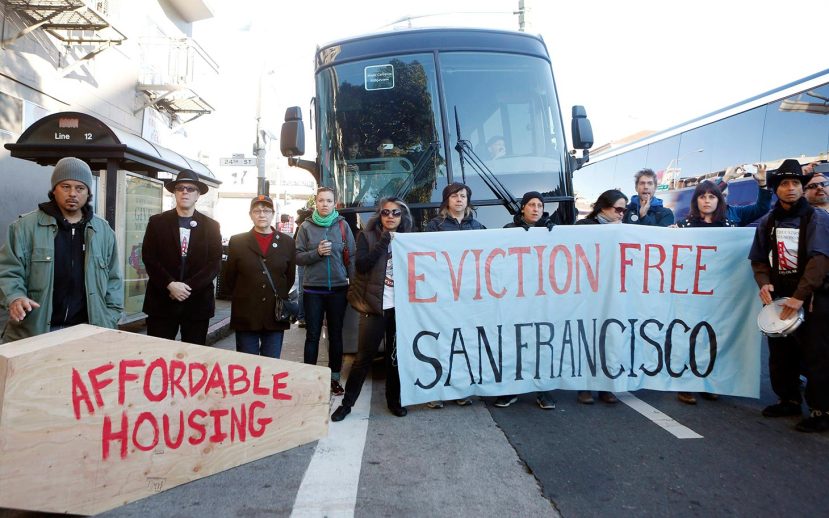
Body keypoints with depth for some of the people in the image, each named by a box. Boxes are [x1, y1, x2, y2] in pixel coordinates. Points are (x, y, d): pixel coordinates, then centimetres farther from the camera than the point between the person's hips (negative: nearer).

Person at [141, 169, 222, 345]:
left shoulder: (211, 226, 7)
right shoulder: (157, 222, 7)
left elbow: (215, 263, 0)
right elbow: (149, 258, 0)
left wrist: (188, 286, -12)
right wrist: (170, 285, -14)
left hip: (198, 303, 0)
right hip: (161, 301, 0)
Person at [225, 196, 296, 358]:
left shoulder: (287, 242, 6)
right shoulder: (237, 241, 4)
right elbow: (229, 277, 9)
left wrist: (280, 298, 10)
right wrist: (243, 296, 10)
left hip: (276, 314, 1)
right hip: (245, 315, -1)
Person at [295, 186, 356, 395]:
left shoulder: (342, 225, 3)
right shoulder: (306, 227, 2)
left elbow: (351, 257, 3)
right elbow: (298, 257, 1)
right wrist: (317, 253, -16)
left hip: (338, 288, 1)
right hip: (313, 289, 0)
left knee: (336, 334, 9)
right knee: (312, 335, 4)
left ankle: (334, 377, 20)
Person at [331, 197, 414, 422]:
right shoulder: (367, 236, 2)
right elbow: (361, 265, -14)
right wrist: (383, 243, -17)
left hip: (399, 307, 3)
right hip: (374, 306, -3)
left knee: (396, 355, 11)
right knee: (364, 356, 0)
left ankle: (393, 399, 25)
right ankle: (347, 402, 12)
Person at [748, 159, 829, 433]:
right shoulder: (767, 222, 7)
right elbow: (759, 258, 11)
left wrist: (799, 296, -25)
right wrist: (764, 283, -9)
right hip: (778, 296, 5)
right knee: (780, 353, 11)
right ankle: (789, 400, 27)